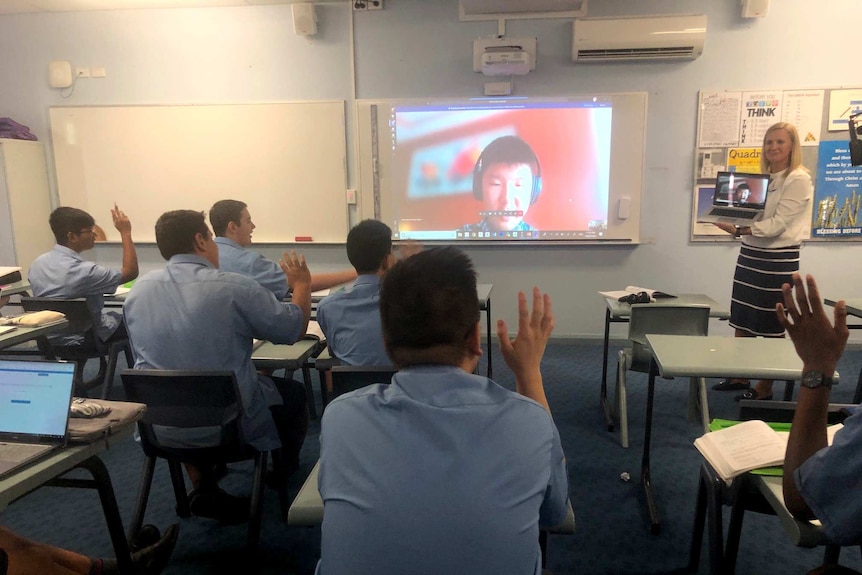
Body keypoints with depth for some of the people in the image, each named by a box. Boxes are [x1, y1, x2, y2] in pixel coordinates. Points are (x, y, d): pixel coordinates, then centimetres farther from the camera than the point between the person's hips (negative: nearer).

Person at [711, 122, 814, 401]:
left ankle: (766, 386, 16)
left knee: (772, 326, 4)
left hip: (779, 259, -7)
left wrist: (739, 230, -27)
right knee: (742, 319, 12)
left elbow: (776, 225, -19)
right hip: (750, 253, 7)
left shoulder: (799, 180, -10)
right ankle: (740, 376, 25)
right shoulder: (762, 178, 12)